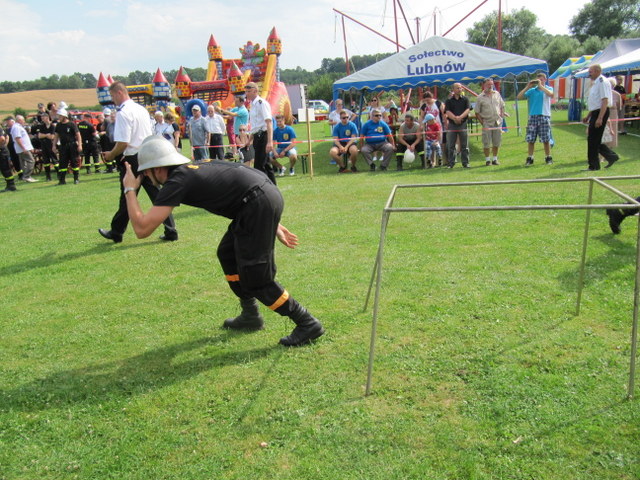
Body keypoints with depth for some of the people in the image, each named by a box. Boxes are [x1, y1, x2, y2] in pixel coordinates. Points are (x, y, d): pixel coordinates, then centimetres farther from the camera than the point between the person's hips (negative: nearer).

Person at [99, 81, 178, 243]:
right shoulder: (142, 109, 12)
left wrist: (111, 155, -2)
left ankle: (116, 232, 22)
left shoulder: (123, 113, -14)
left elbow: (123, 143, -20)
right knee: (157, 194, 6)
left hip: (133, 160, -7)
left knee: (127, 198, 6)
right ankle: (170, 231, 3)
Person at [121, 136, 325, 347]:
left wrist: (129, 190, 4)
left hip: (259, 205, -10)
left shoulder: (177, 182, -5)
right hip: (267, 194, 10)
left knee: (254, 277, -2)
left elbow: (142, 229, -10)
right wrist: (273, 224, 27)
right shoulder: (195, 168, 22)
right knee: (227, 254, 22)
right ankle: (250, 316, 33)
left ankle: (308, 324, 6)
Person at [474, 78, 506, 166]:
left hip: (497, 122, 3)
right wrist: (482, 123, -6)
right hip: (487, 123, -3)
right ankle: (487, 160, 9)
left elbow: (502, 105, 19)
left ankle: (495, 159, 18)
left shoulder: (497, 94, 9)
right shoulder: (480, 97, -3)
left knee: (497, 142, 6)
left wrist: (502, 114, 6)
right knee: (486, 143, -2)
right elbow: (477, 112, -1)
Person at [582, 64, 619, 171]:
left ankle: (594, 166, 1)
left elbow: (605, 101, -22)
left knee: (593, 140, -6)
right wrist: (588, 116, 24)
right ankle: (611, 156, 21)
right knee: (593, 139, 12)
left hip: (601, 113, -10)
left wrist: (600, 118, -27)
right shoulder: (595, 83, 17)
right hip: (595, 113, 10)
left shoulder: (603, 82, -14)